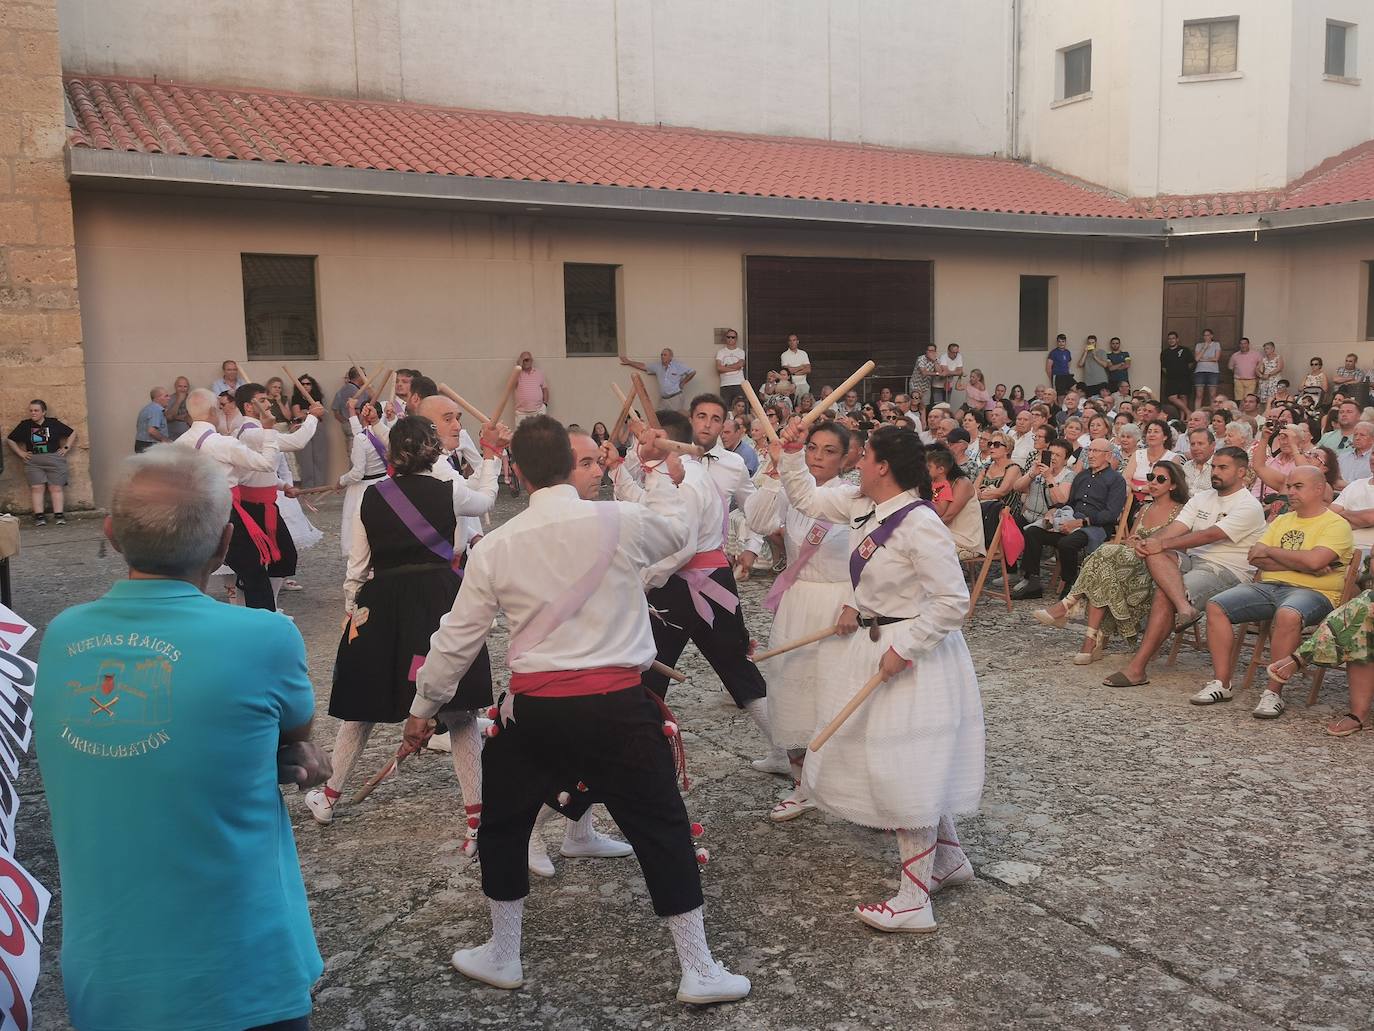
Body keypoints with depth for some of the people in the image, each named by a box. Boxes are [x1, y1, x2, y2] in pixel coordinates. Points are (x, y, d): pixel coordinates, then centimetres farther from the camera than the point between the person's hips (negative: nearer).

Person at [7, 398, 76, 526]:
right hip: (33, 462, 1)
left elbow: (72, 433, 11)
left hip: (55, 460, -1)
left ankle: (59, 515, -4)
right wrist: (20, 453, 7)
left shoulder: (54, 423, 3)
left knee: (56, 488, -3)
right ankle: (39, 516, -7)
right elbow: (10, 440, 16)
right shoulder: (25, 425, 7)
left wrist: (66, 448, 3)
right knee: (36, 488, -6)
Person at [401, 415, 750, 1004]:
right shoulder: (622, 522, -8)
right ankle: (699, 971, 19)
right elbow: (677, 533, 16)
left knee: (504, 825, 23)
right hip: (618, 706, -1)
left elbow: (455, 639, 5)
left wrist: (422, 708, 20)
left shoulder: (496, 546, -3)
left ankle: (502, 957, 38)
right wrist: (658, 473, 32)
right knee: (661, 830, 12)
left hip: (535, 709, 1)